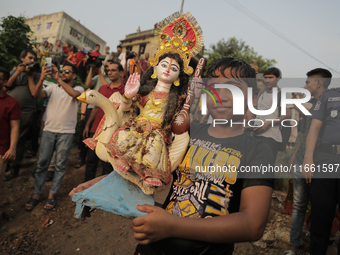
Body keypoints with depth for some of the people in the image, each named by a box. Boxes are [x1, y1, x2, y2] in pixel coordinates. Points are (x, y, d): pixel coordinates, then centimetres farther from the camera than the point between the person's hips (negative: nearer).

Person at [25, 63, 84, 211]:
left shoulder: (78, 89, 3)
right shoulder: (53, 88, 10)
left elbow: (74, 94, -21)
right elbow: (37, 94, -7)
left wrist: (58, 79, -25)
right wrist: (42, 79, -21)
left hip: (66, 132, -2)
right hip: (49, 130, 2)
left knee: (60, 165, 4)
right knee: (42, 163, 5)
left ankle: (52, 194, 16)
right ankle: (37, 193, 17)